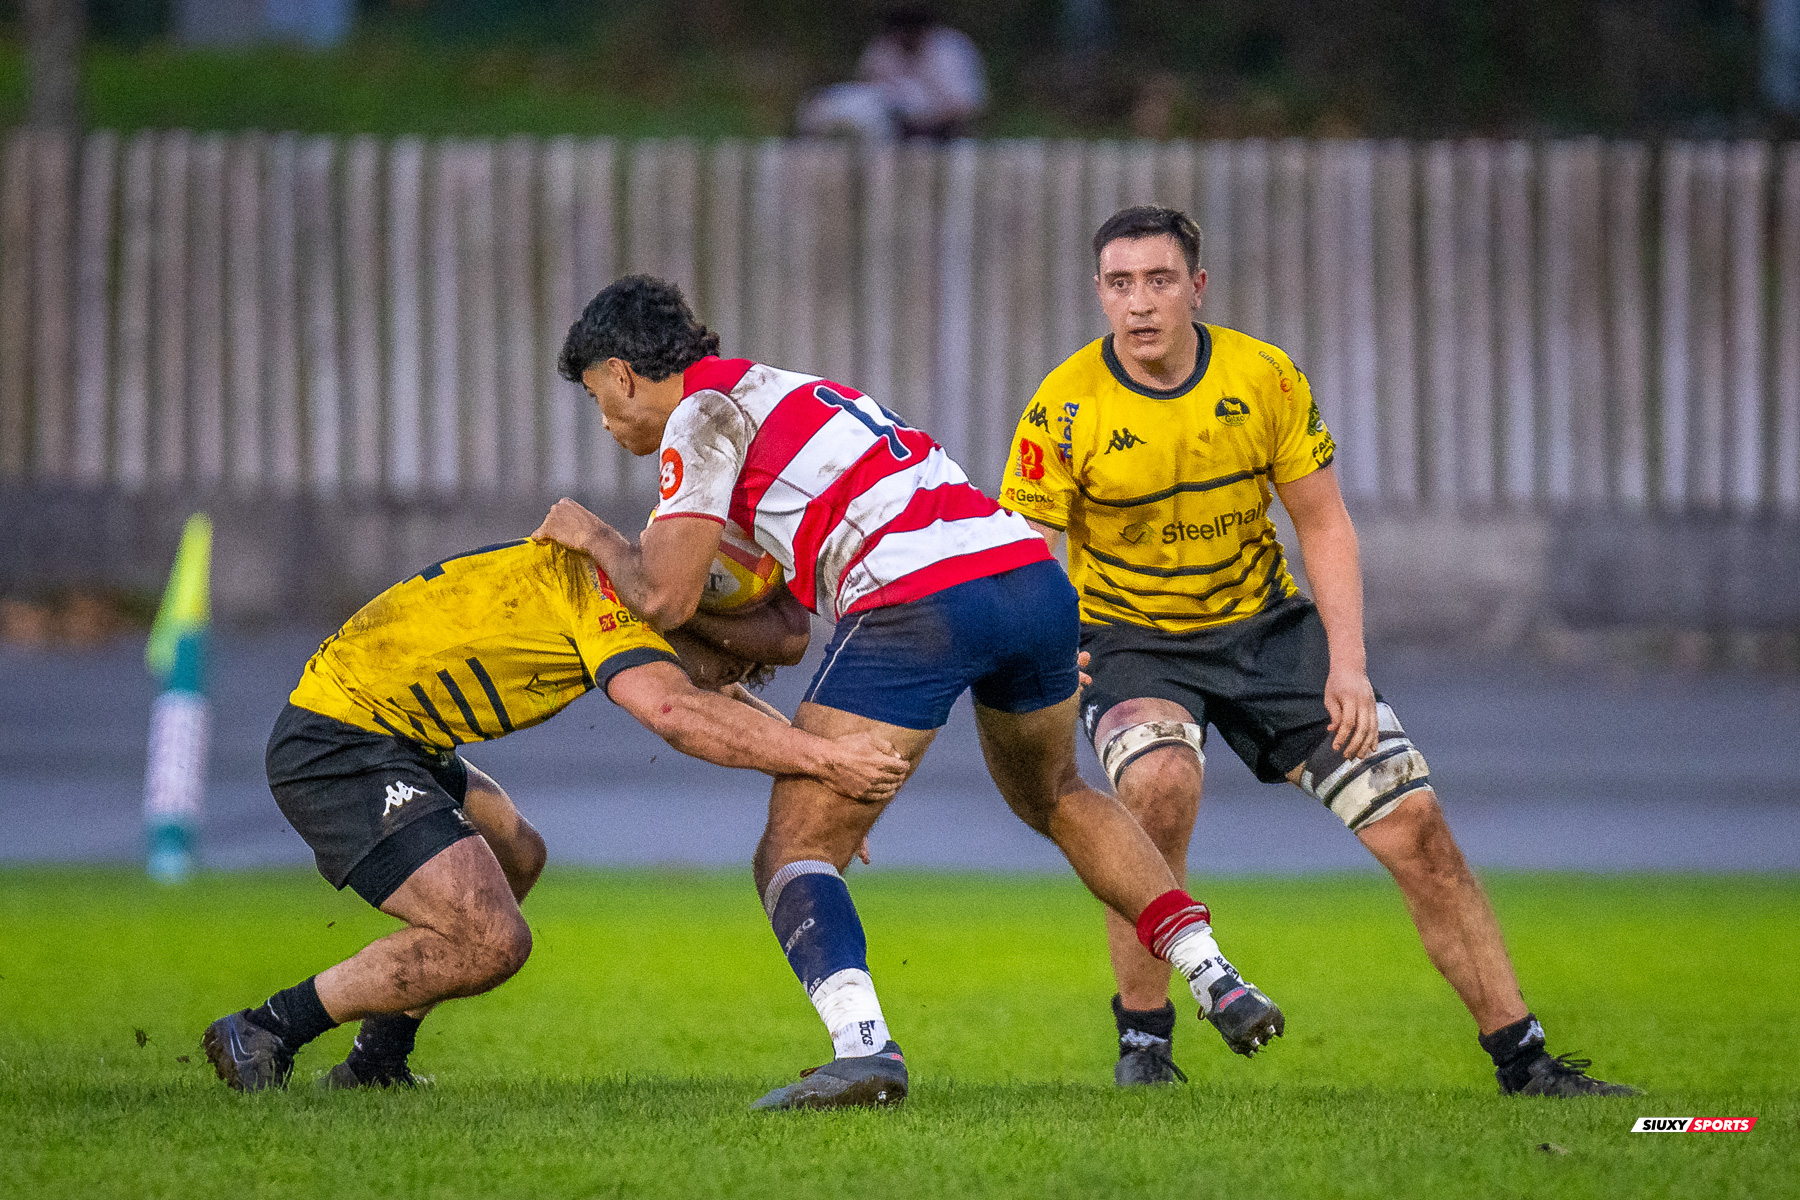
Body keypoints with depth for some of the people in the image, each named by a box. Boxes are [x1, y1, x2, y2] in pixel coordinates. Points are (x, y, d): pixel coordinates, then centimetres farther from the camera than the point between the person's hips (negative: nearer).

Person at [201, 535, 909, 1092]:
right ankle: (262, 1033, -7)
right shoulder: (604, 585, -16)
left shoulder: (616, 573, 13)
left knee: (515, 858, 26)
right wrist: (818, 757, -33)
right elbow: (678, 716, -32)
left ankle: (375, 1065, 26)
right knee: (490, 942, -18)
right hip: (334, 748, -11)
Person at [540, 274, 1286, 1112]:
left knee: (795, 856, -2)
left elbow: (665, 597, 0)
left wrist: (596, 537, 16)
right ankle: (1215, 979, 25)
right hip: (1034, 575, 8)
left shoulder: (703, 413, 7)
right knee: (1056, 798, 34)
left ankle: (862, 1045, -26)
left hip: (918, 601, -8)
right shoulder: (784, 393, 33)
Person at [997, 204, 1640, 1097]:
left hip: (1265, 623, 3)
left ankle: (1519, 1055, 5)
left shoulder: (1264, 377, -7)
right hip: (1131, 641, -3)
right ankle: (1142, 1037, -17)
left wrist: (1347, 663, -10)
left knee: (1414, 824, -6)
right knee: (1160, 783, -35)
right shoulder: (1064, 410, -14)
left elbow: (1323, 523, 0)